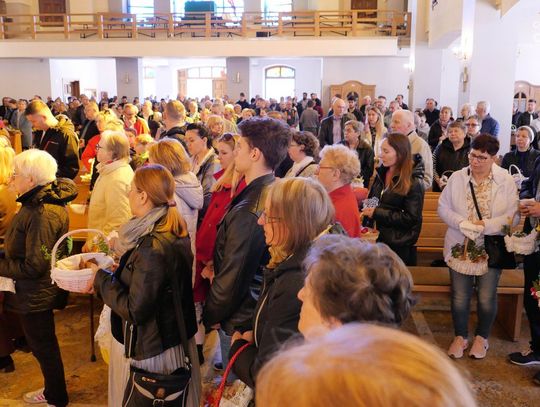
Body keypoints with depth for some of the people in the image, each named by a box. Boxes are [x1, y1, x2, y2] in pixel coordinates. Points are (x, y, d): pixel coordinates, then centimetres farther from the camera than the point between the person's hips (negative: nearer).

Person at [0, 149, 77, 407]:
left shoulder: (42, 214, -29)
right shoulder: (47, 201, 2)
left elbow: (33, 266, -27)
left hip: (35, 295, -9)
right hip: (39, 291, 9)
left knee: (43, 346, 11)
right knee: (43, 345, 24)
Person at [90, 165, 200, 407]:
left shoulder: (151, 248, -29)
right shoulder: (177, 234, -2)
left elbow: (135, 310, -25)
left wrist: (101, 279, -15)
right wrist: (125, 252, 12)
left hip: (150, 349, -8)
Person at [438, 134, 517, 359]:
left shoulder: (506, 181, -4)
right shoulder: (457, 178, -2)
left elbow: (512, 213, -6)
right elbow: (443, 207, 0)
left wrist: (486, 226, -20)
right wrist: (461, 223, -17)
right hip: (460, 246, 1)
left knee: (487, 298, 6)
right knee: (459, 296, 5)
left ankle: (481, 337, 31)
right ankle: (460, 336, 28)